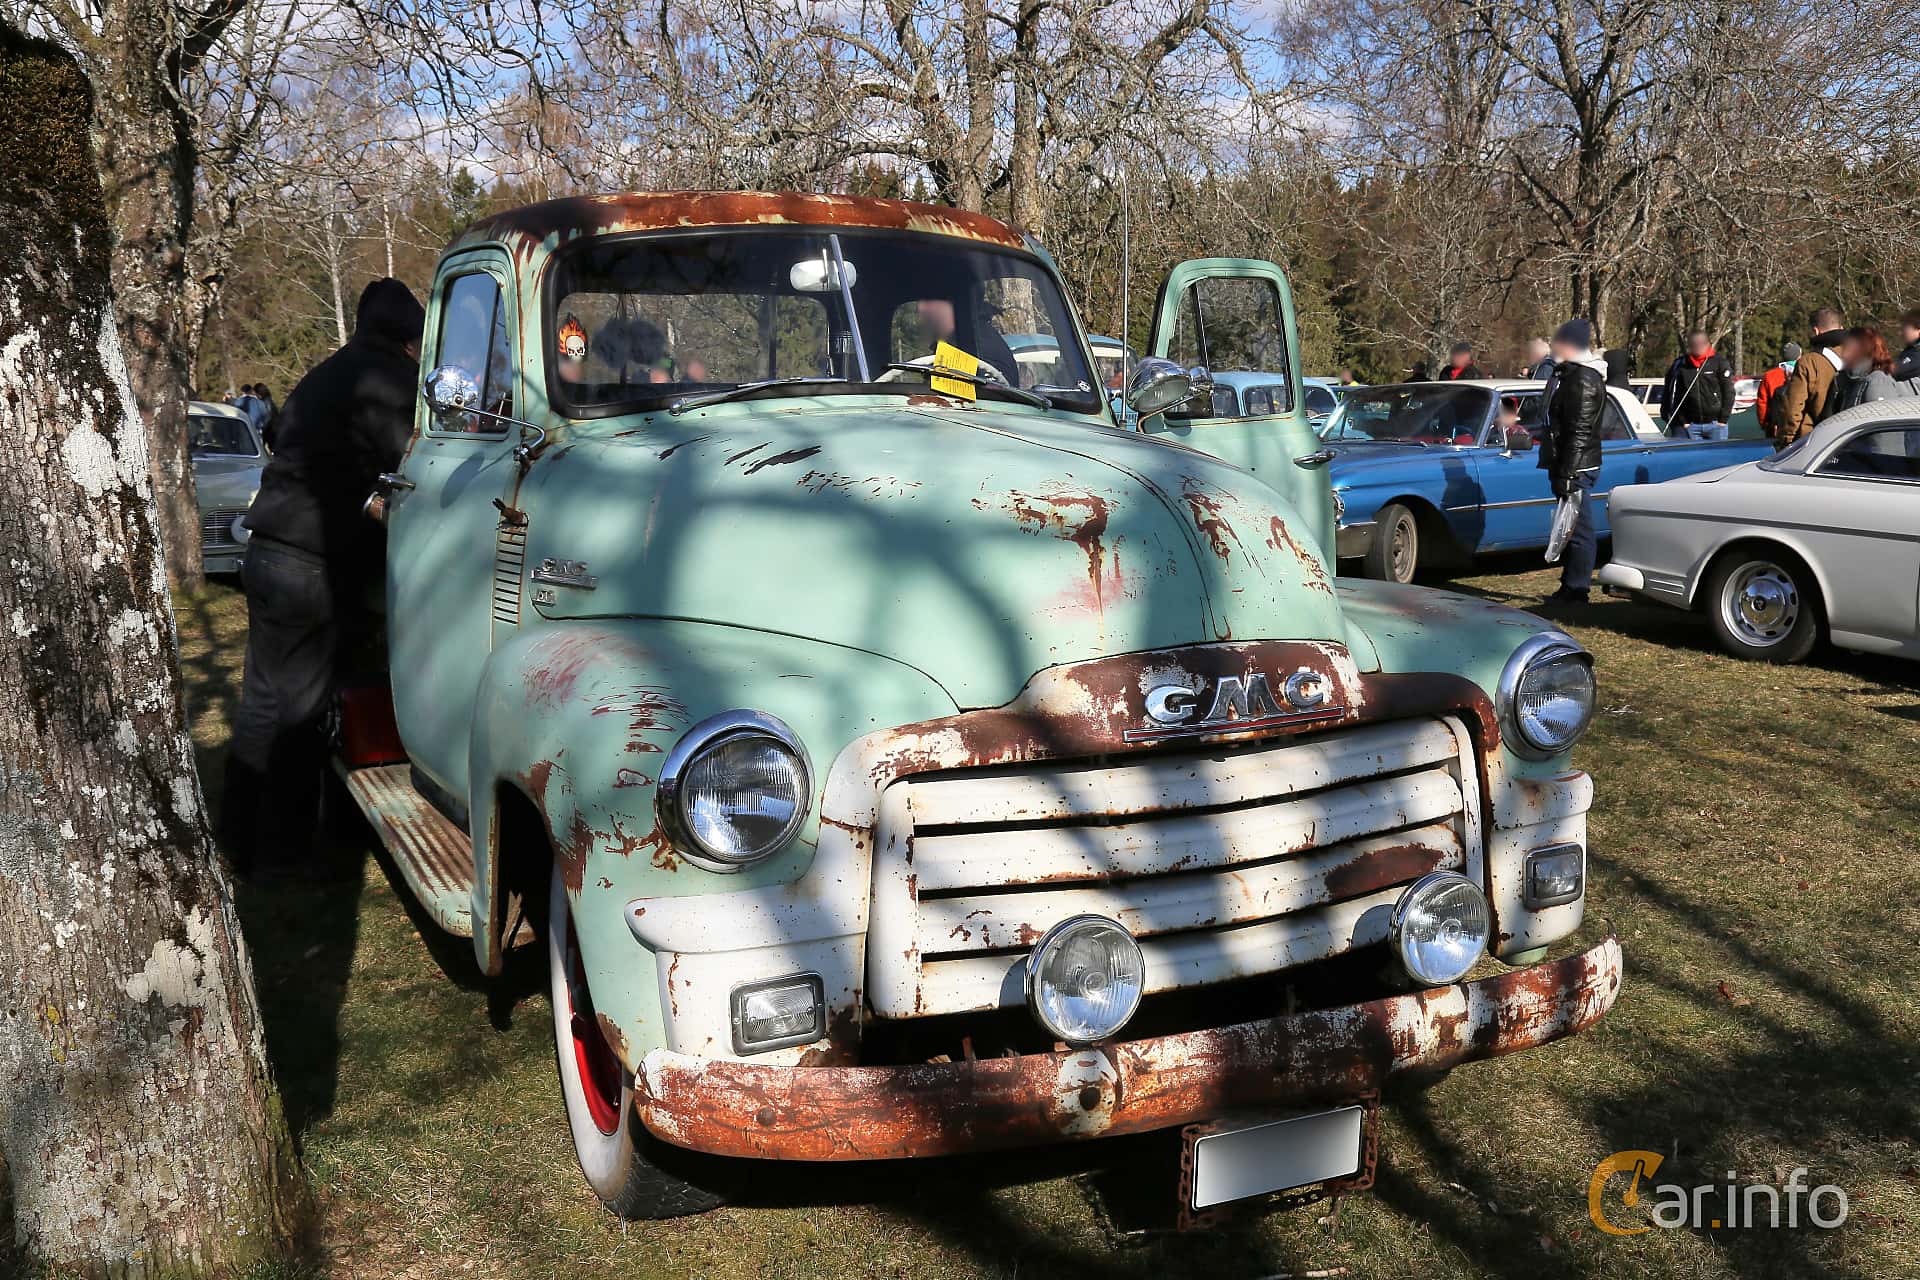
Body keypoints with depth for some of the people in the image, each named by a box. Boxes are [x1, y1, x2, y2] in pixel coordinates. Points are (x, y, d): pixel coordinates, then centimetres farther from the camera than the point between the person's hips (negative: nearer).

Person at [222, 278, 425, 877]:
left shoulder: (325, 376, 19)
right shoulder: (391, 382, -10)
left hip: (269, 551, 9)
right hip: (315, 568, -9)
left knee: (262, 699, 15)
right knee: (300, 711, 0)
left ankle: (240, 838, 25)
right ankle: (280, 851, 8)